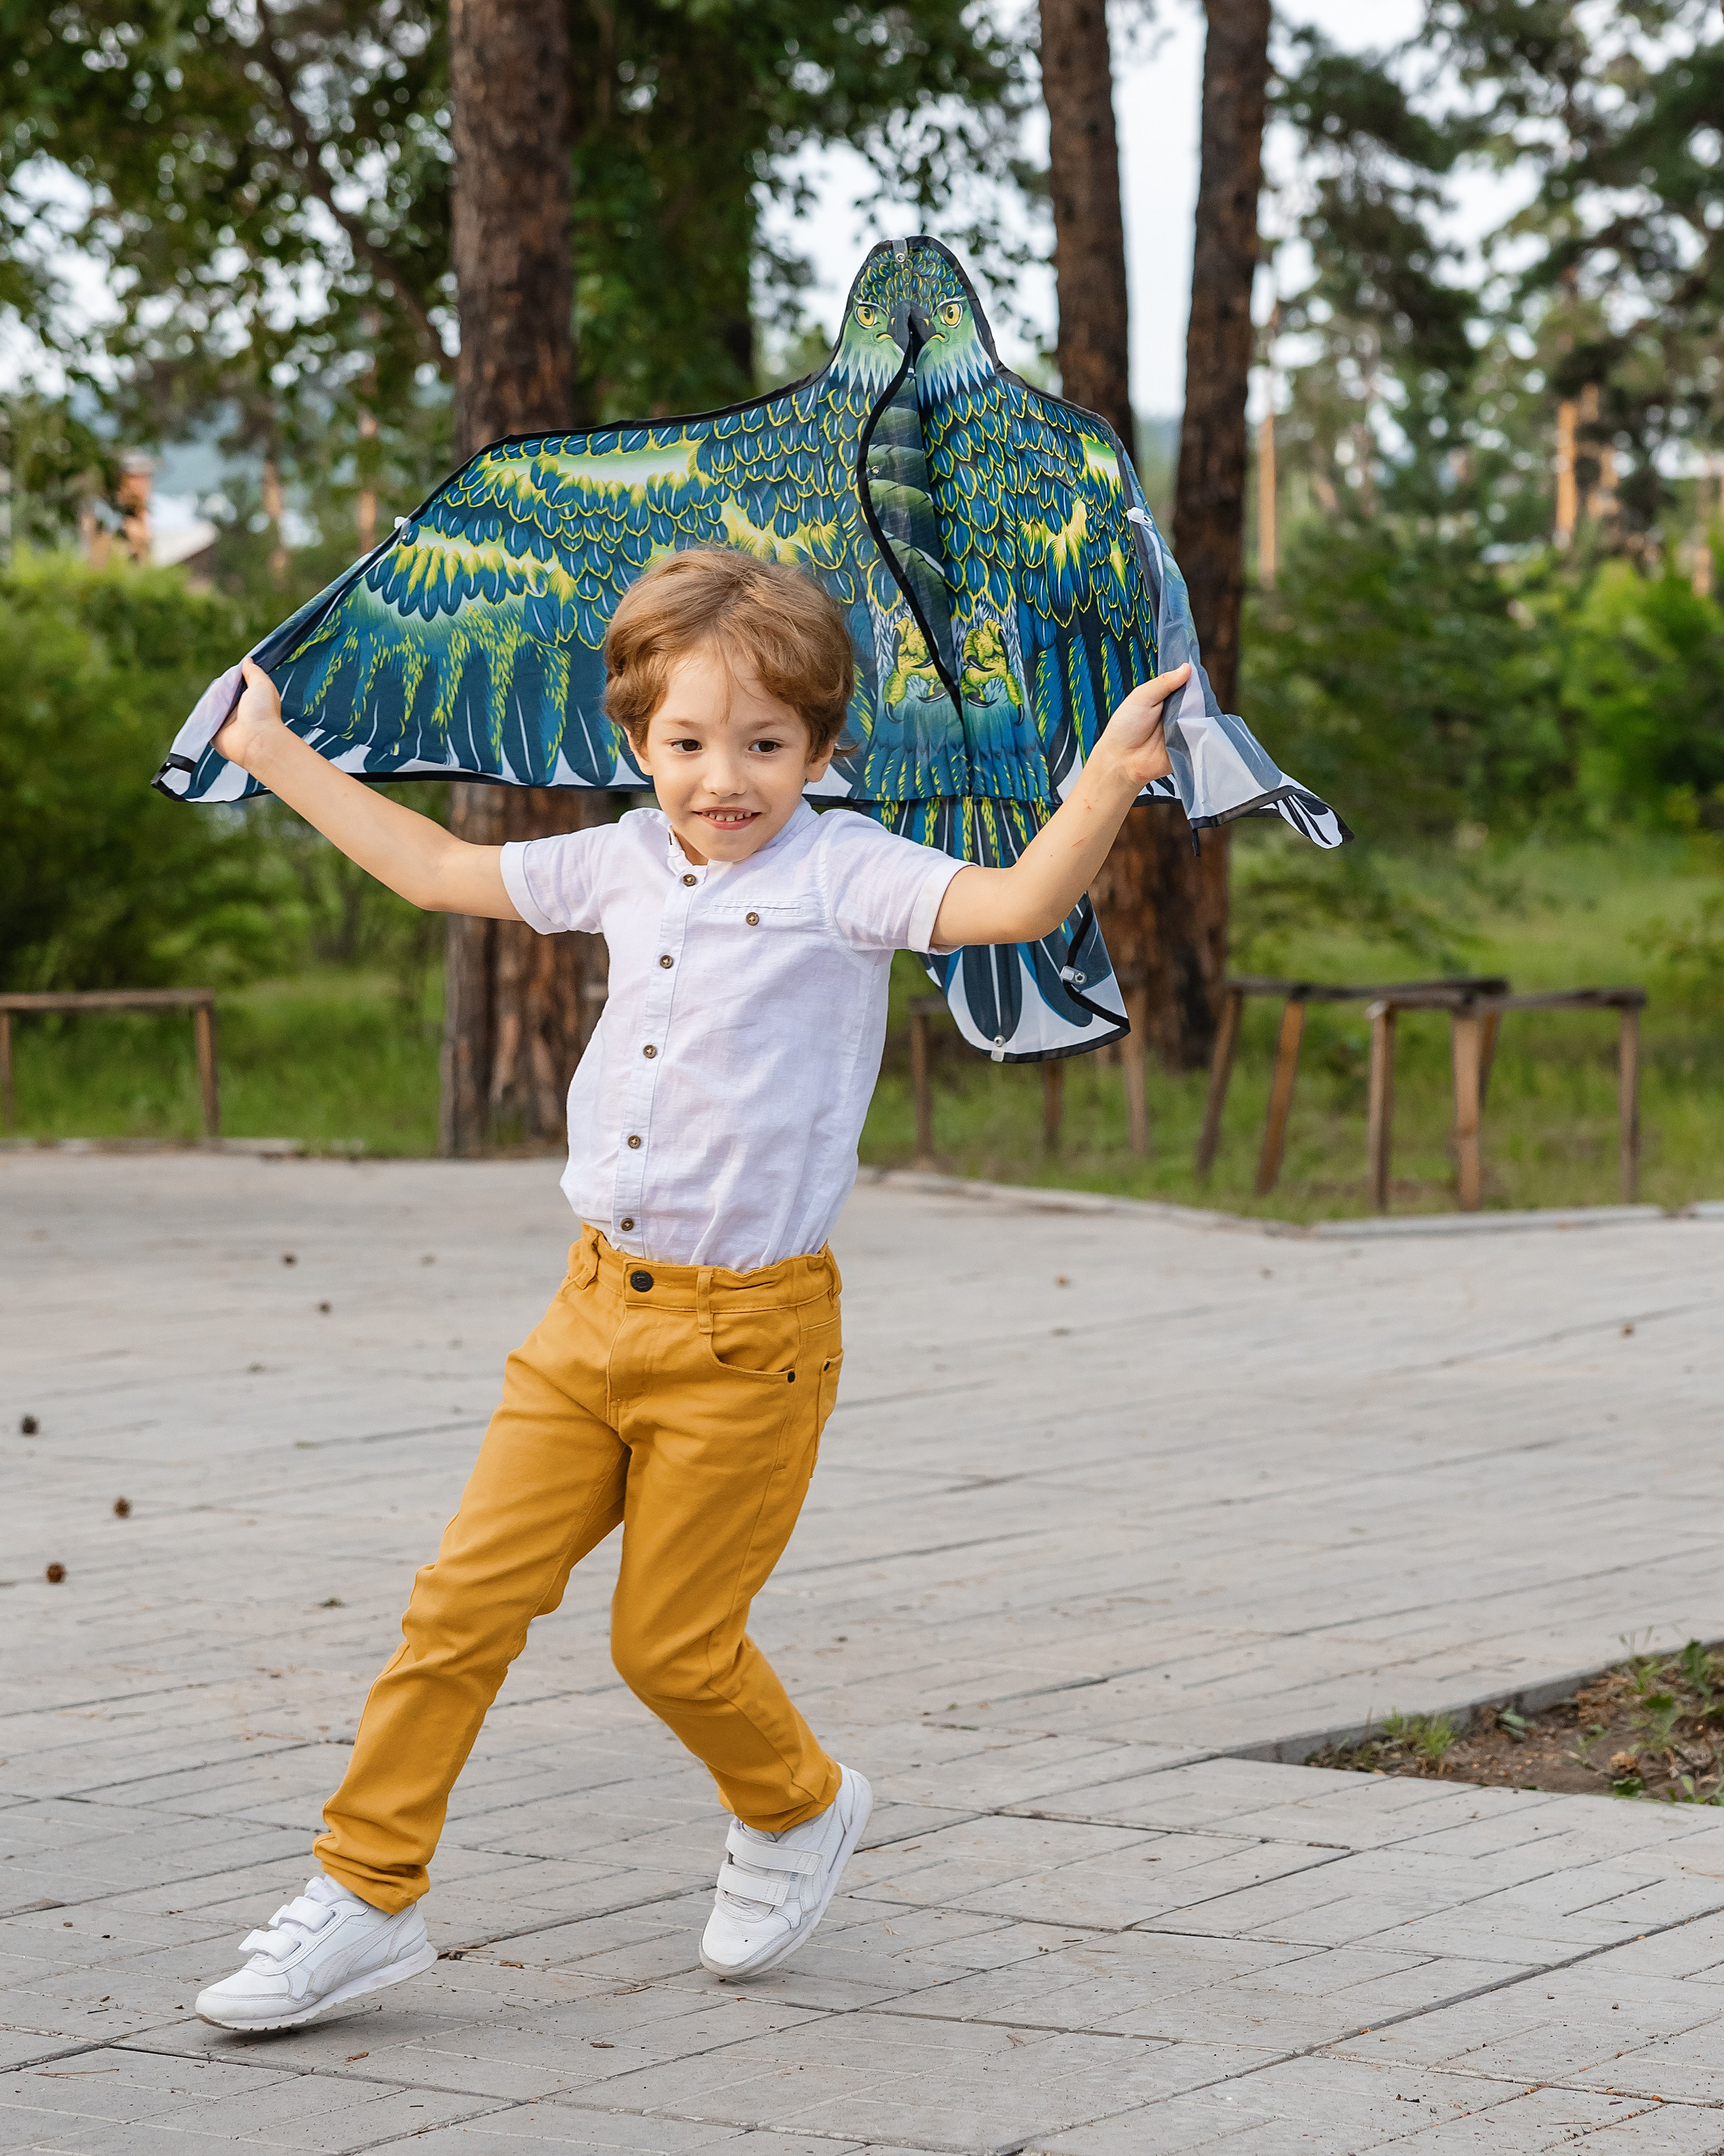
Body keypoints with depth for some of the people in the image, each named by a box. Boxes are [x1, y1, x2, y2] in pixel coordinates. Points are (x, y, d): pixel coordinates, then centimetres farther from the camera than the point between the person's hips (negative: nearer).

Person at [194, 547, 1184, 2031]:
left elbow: (1020, 902, -24)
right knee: (467, 1600, 1)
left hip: (747, 1337, -5)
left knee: (673, 1641, 4)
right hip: (598, 1305, 5)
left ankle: (798, 1812, 33)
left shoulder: (843, 875, -9)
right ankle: (369, 1894, 10)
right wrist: (277, 756, 28)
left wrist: (1111, 781, -41)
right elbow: (438, 869, 23)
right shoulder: (620, 866, 8)